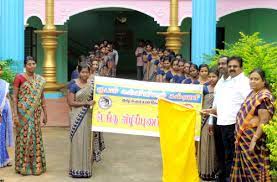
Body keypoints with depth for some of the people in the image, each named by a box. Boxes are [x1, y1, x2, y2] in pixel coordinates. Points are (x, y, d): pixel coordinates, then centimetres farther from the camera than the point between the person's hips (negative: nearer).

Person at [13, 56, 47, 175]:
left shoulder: (40, 80, 9)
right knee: (24, 136, -1)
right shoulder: (19, 78, -5)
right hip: (23, 112, -4)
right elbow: (15, 97, -7)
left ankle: (36, 165, 16)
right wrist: (15, 114, -13)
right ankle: (23, 166, 8)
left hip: (36, 113, 5)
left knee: (36, 137, 7)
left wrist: (45, 114, 12)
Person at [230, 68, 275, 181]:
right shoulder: (253, 93, 12)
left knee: (253, 168, -1)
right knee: (244, 167, 15)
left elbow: (263, 122, -22)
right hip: (244, 137, 9)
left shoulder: (264, 97, -16)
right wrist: (239, 135, 17)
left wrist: (254, 140, -26)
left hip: (253, 137, -9)